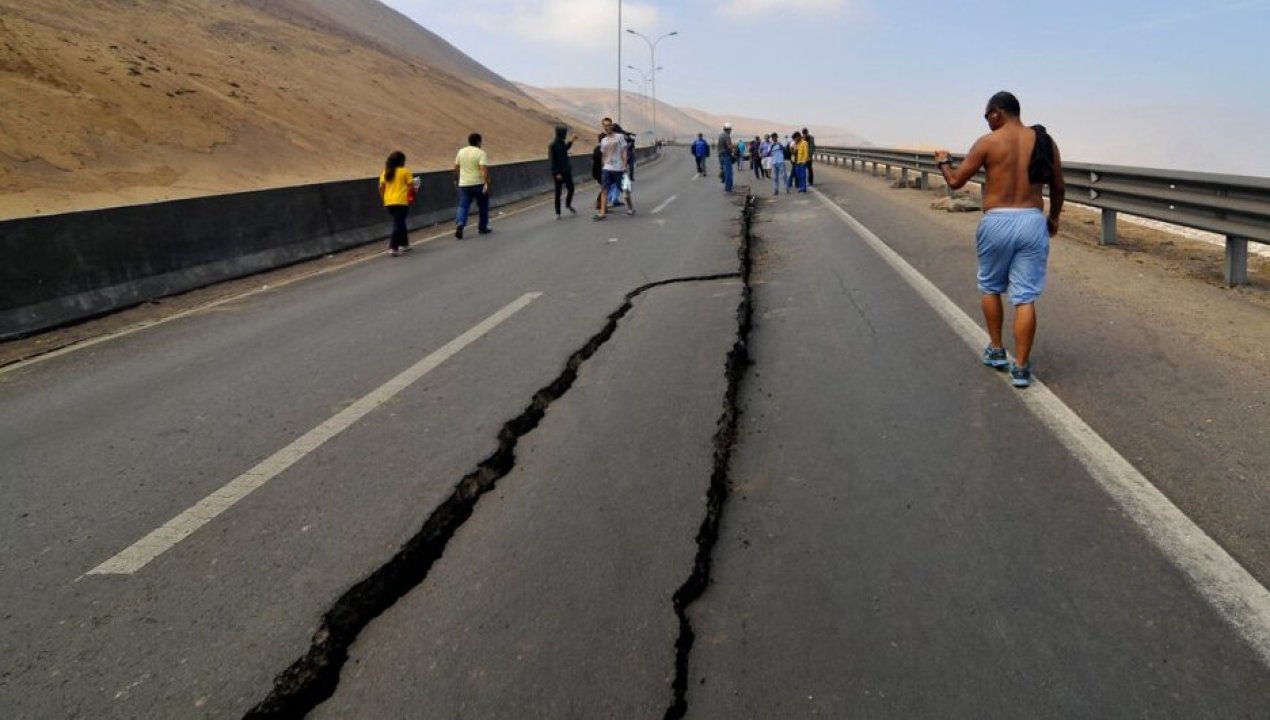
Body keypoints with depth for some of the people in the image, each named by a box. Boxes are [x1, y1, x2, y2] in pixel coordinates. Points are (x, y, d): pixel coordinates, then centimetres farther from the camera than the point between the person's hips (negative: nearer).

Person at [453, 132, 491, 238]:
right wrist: (487, 183, -21)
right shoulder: (481, 153, -9)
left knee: (463, 206, 3)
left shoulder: (461, 151, 7)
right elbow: (484, 169, -20)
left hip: (464, 184, 4)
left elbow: (456, 168, 13)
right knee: (483, 206, 13)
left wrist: (456, 180, 25)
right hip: (479, 184, -4)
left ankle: (459, 224, -20)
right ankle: (483, 228, 21)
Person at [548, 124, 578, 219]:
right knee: (558, 192, 1)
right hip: (558, 172, -7)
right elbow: (553, 161, -17)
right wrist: (556, 173, -20)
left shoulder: (562, 143, 6)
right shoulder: (553, 145, -15)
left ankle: (568, 205, 37)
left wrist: (571, 141, 24)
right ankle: (557, 213, 10)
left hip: (567, 171, 7)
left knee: (571, 188, 10)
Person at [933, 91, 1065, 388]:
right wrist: (1053, 218, 29)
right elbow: (1059, 188, 12)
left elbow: (955, 181, 2)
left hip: (997, 222, -2)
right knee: (1025, 297, 2)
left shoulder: (988, 142, -3)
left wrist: (943, 162, 23)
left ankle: (996, 351, 27)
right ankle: (1021, 368, 3)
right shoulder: (1045, 141, 7)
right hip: (1033, 222, 2)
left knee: (990, 288, 20)